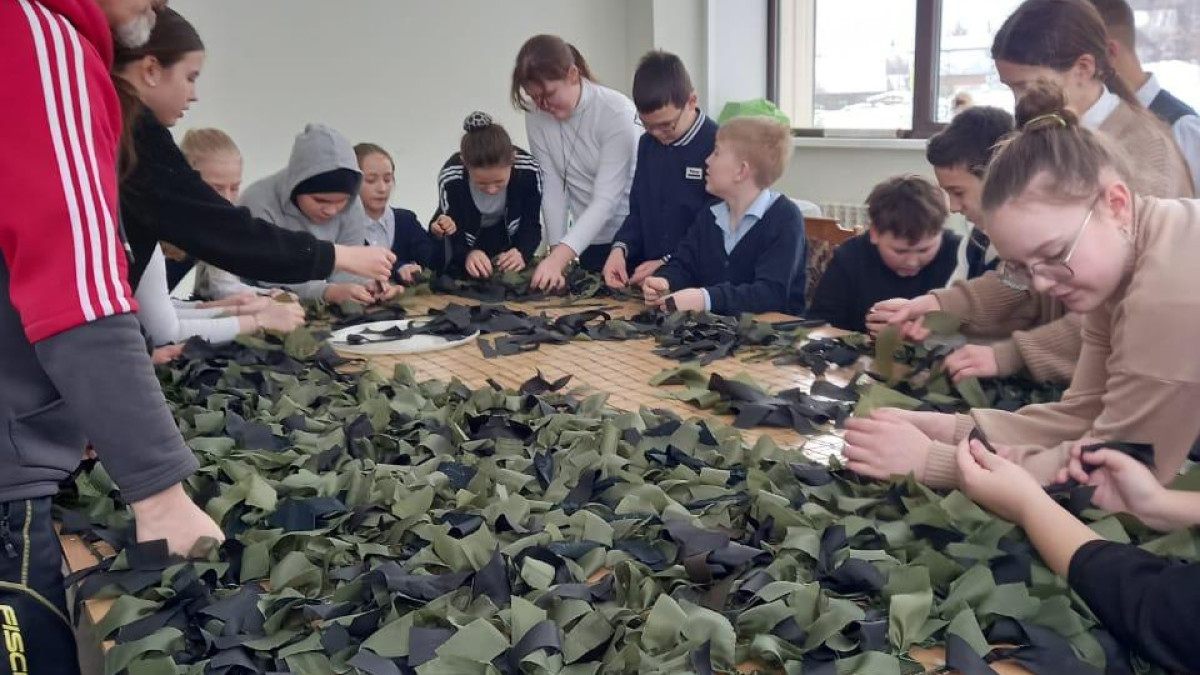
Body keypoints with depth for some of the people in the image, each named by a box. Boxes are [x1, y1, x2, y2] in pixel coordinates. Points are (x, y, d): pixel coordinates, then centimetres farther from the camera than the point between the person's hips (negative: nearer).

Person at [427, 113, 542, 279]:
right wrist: (467, 254, -58)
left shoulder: (528, 169, -35)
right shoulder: (450, 177, -38)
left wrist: (522, 253, -49)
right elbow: (454, 235, -33)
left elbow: (531, 225, -26)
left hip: (506, 233, 1)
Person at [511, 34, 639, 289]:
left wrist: (559, 257, -34)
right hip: (589, 239, 4)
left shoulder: (616, 112, -22)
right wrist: (556, 254, -14)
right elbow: (552, 189, -6)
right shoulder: (537, 117, -7)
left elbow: (605, 199, -26)